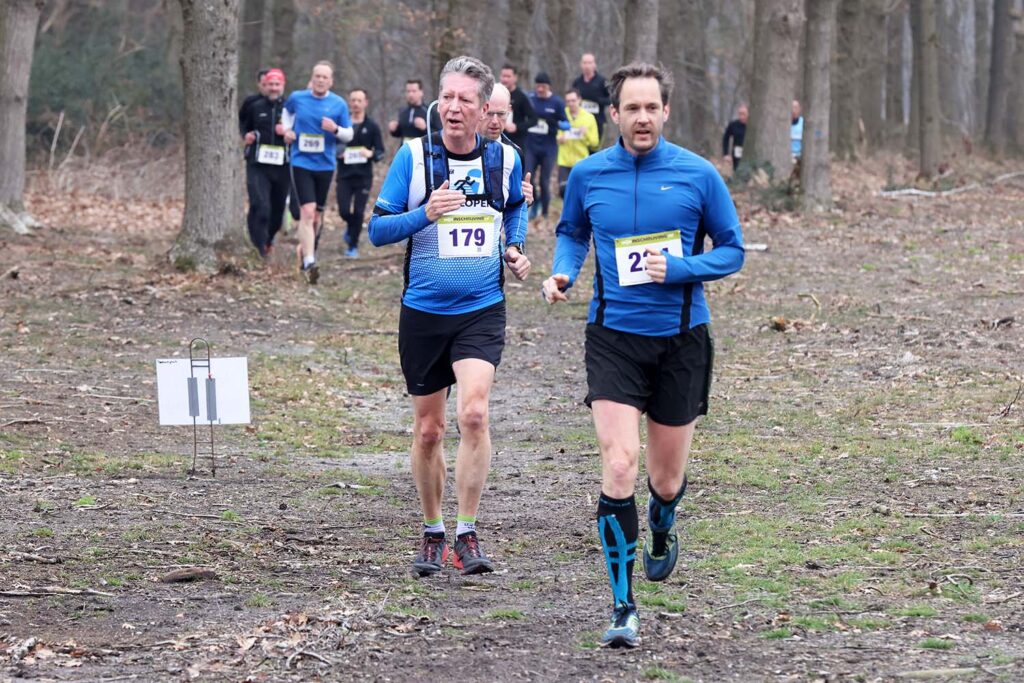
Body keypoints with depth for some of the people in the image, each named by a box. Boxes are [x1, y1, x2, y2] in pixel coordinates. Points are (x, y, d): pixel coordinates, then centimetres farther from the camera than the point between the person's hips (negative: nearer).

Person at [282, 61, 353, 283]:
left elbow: (349, 135, 3)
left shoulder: (339, 104, -1)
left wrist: (336, 129, -18)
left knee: (317, 214, 13)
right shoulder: (297, 98, 0)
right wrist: (287, 129, 6)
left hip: (325, 165, 2)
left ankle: (304, 248, 38)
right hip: (302, 163, -2)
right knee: (307, 211, -16)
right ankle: (309, 263, -20)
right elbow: (287, 111, 23)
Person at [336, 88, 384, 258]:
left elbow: (381, 151, 3)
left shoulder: (372, 126, 3)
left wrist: (371, 154, -19)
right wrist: (337, 153, -10)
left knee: (358, 212, -4)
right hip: (344, 175, 1)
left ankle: (353, 246, 11)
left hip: (364, 176, -1)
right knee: (344, 211, -5)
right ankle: (351, 228, 29)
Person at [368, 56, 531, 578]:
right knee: (427, 430, 8)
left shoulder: (504, 158, 1)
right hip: (423, 313, 0)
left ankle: (467, 534, -9)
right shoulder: (413, 156, -6)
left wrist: (515, 248, 6)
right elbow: (377, 229, -6)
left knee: (473, 413, -19)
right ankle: (432, 533, 27)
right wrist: (425, 213, -22)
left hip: (482, 310, 0)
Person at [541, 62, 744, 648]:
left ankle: (662, 533, 49)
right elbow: (572, 231, 20)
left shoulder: (698, 175, -5)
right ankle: (624, 609, -11)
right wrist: (563, 272, -1)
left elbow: (733, 250, 1)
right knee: (619, 465, -16)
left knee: (667, 478, 10)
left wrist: (678, 269, -16)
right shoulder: (588, 175, 0)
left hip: (681, 340, 0)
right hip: (614, 338, 0)